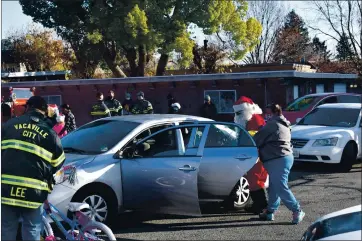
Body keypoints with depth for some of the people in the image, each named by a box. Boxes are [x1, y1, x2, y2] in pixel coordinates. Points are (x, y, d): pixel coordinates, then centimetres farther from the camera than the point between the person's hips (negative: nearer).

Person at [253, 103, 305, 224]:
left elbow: (258, 139, -8)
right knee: (274, 187, 14)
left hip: (278, 160, -11)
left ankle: (297, 211, -10)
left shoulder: (272, 124, -10)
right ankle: (270, 211, 20)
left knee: (281, 187, -11)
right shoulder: (284, 125, 21)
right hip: (286, 157, 11)